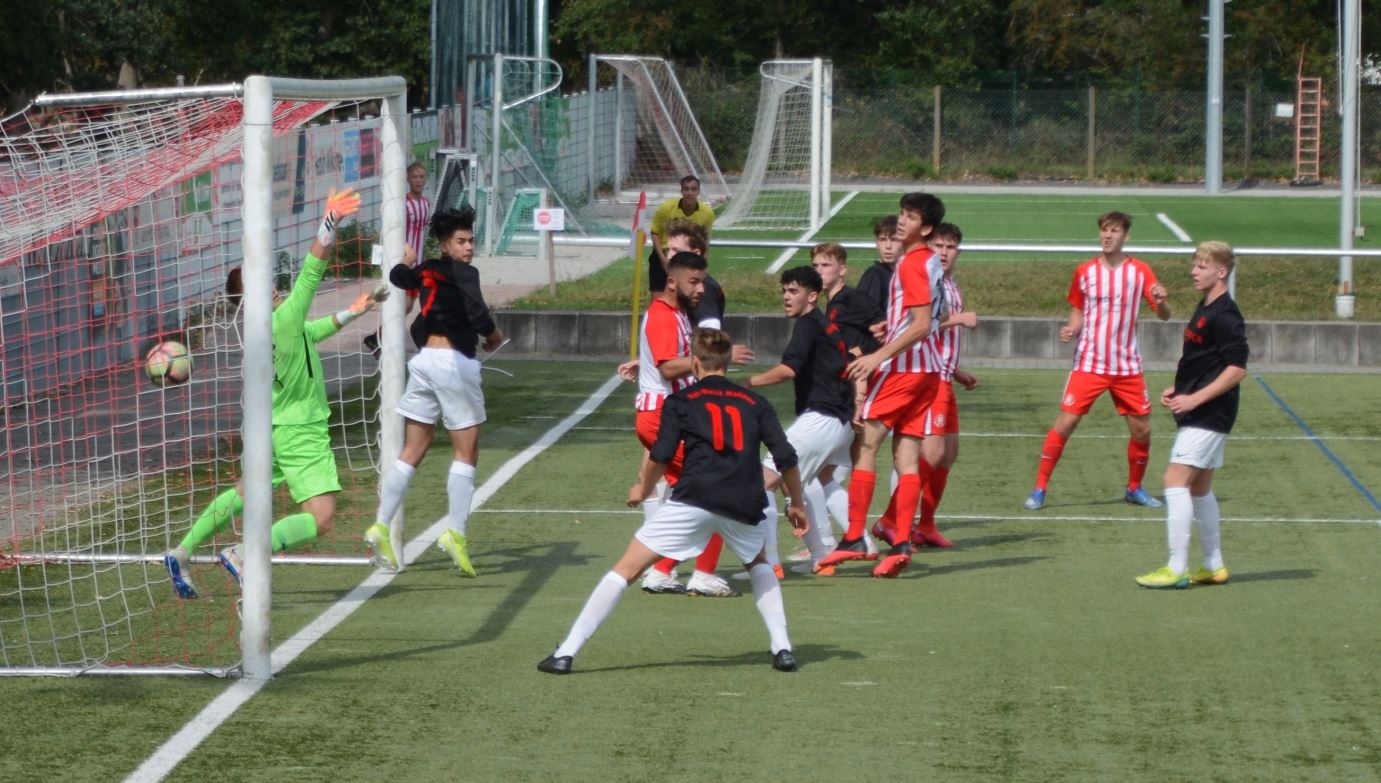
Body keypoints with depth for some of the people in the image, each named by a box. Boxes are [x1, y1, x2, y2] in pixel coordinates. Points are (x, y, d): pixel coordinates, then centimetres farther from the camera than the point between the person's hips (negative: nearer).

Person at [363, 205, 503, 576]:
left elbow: (398, 275, 33)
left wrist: (405, 260, 55)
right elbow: (477, 312, -23)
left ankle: (381, 526, 4)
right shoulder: (464, 273, -8)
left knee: (412, 452, 10)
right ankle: (456, 532, -6)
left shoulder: (426, 271, 12)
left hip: (424, 360, 7)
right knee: (466, 454, 2)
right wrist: (494, 336, -3)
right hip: (455, 361, -7)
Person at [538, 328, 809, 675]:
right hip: (744, 504, 3)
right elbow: (787, 458, 12)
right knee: (758, 564, 34)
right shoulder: (756, 403, 20)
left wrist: (643, 489, 22)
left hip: (693, 499, -3)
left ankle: (566, 653, -3)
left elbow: (662, 456, 3)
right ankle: (782, 648, 19)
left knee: (627, 568, 2)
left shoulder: (681, 400, 14)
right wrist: (797, 504, 25)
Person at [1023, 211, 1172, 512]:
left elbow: (1163, 315, -2)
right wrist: (1070, 329, -10)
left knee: (1141, 430, 3)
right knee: (1065, 423, -9)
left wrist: (1161, 301, -24)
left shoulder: (1140, 271, 0)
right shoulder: (1085, 271, 1)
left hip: (1127, 366, 1)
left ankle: (1134, 488, 25)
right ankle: (1039, 489, -3)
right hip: (1089, 363, -1)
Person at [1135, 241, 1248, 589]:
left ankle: (1177, 569, -13)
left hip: (1209, 416, -10)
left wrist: (1194, 399, -22)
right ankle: (1214, 566, 22)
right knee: (1199, 488, 15)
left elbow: (1236, 369, -21)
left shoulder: (1225, 316, -16)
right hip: (1199, 416, 10)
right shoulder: (1204, 309, 15)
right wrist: (1177, 390, 12)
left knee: (1176, 481, -13)